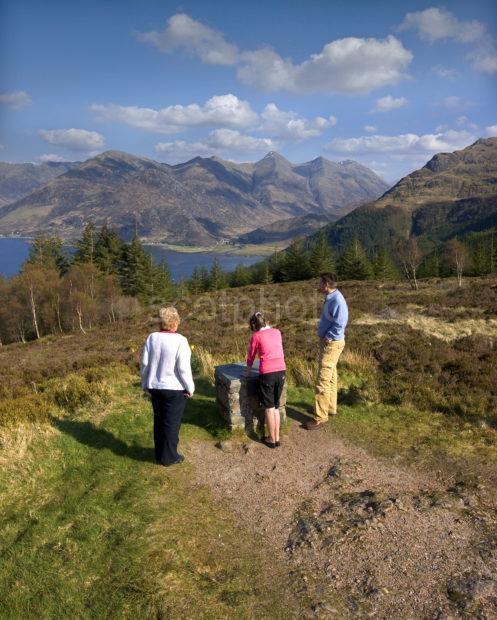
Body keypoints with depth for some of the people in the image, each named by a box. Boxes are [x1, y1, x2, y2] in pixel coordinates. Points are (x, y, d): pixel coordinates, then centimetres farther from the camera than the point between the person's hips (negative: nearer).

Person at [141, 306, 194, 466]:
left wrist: (145, 384, 14)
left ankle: (159, 454, 30)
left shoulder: (152, 338, -4)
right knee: (172, 423, 8)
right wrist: (190, 388, -5)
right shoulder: (180, 341, -17)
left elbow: (145, 363, 1)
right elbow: (183, 368, -17)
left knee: (159, 421, 18)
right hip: (175, 388, -5)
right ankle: (169, 457, 18)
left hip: (155, 387, 5)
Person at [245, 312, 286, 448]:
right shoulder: (277, 332, 13)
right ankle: (277, 438, 21)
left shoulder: (256, 336, 1)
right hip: (281, 371, 4)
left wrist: (248, 371, 25)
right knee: (276, 407, 17)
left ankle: (272, 440, 17)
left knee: (269, 408, 8)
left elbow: (251, 356, 10)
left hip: (267, 373, -4)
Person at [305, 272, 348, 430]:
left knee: (323, 380, -7)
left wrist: (325, 339, -15)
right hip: (326, 342, 10)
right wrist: (323, 337, 8)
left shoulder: (337, 301, -23)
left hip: (332, 344, -10)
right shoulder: (330, 298, 8)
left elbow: (339, 326, -25)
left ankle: (320, 417, 0)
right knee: (330, 376, 20)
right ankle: (330, 407, 34)